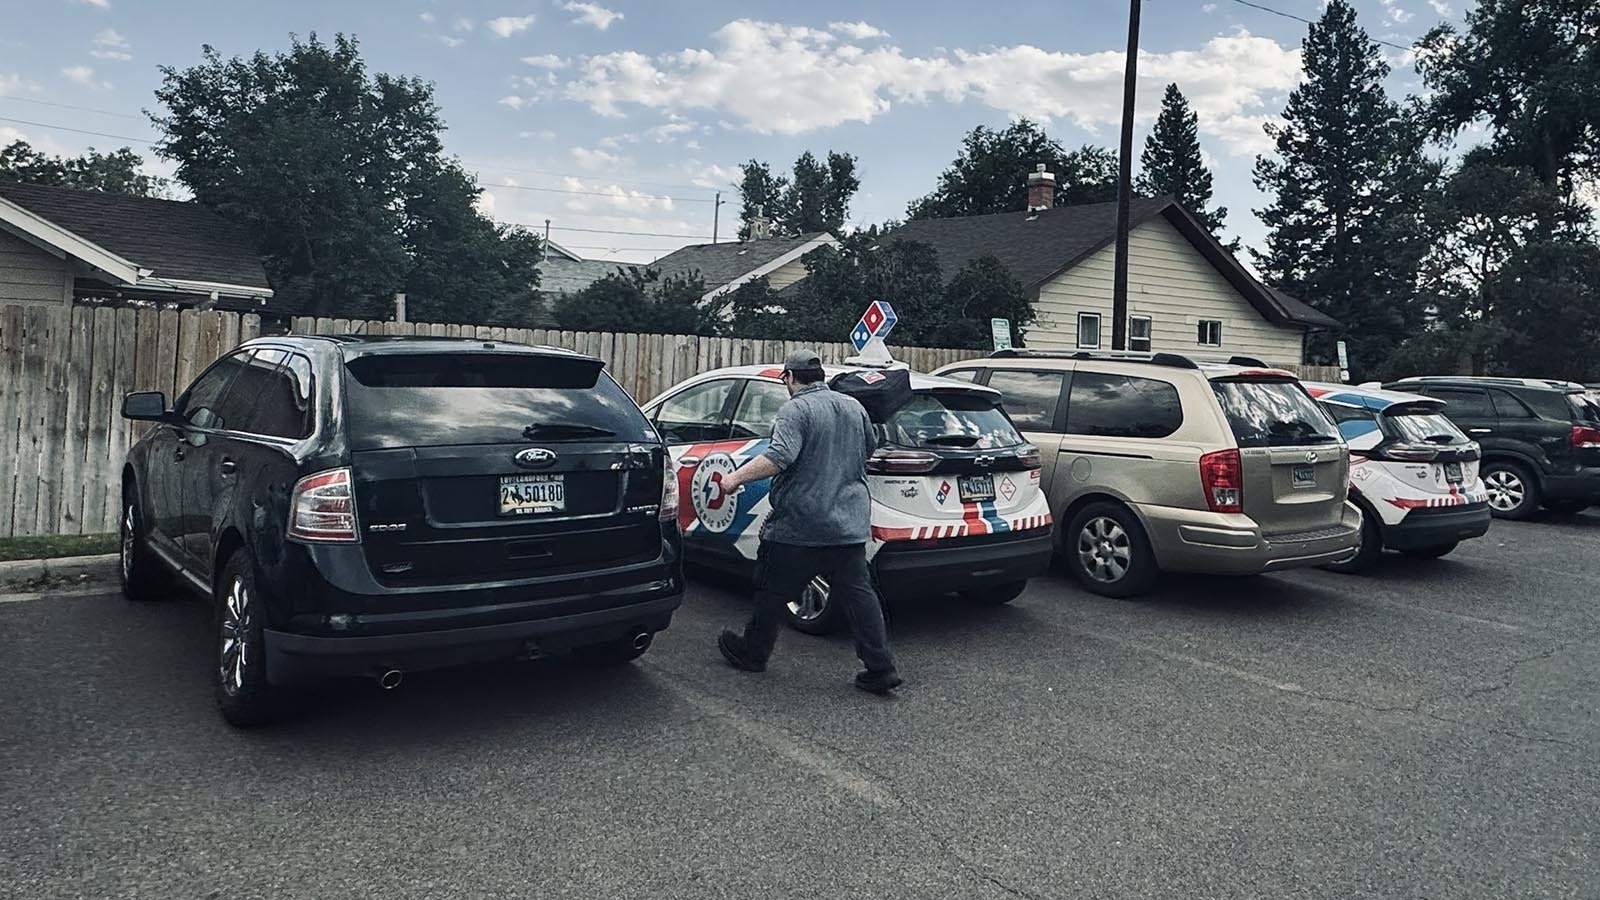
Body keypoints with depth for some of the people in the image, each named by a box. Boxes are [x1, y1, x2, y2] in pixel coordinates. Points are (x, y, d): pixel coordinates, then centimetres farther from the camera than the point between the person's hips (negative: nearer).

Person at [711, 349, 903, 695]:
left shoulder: (796, 409, -11)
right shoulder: (853, 407, 11)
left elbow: (780, 456, -25)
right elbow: (870, 448, 26)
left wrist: (736, 477, -22)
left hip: (799, 524, -6)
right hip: (850, 524, 6)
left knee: (773, 590, 11)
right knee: (859, 593, 6)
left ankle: (752, 653, 27)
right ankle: (881, 669, 3)